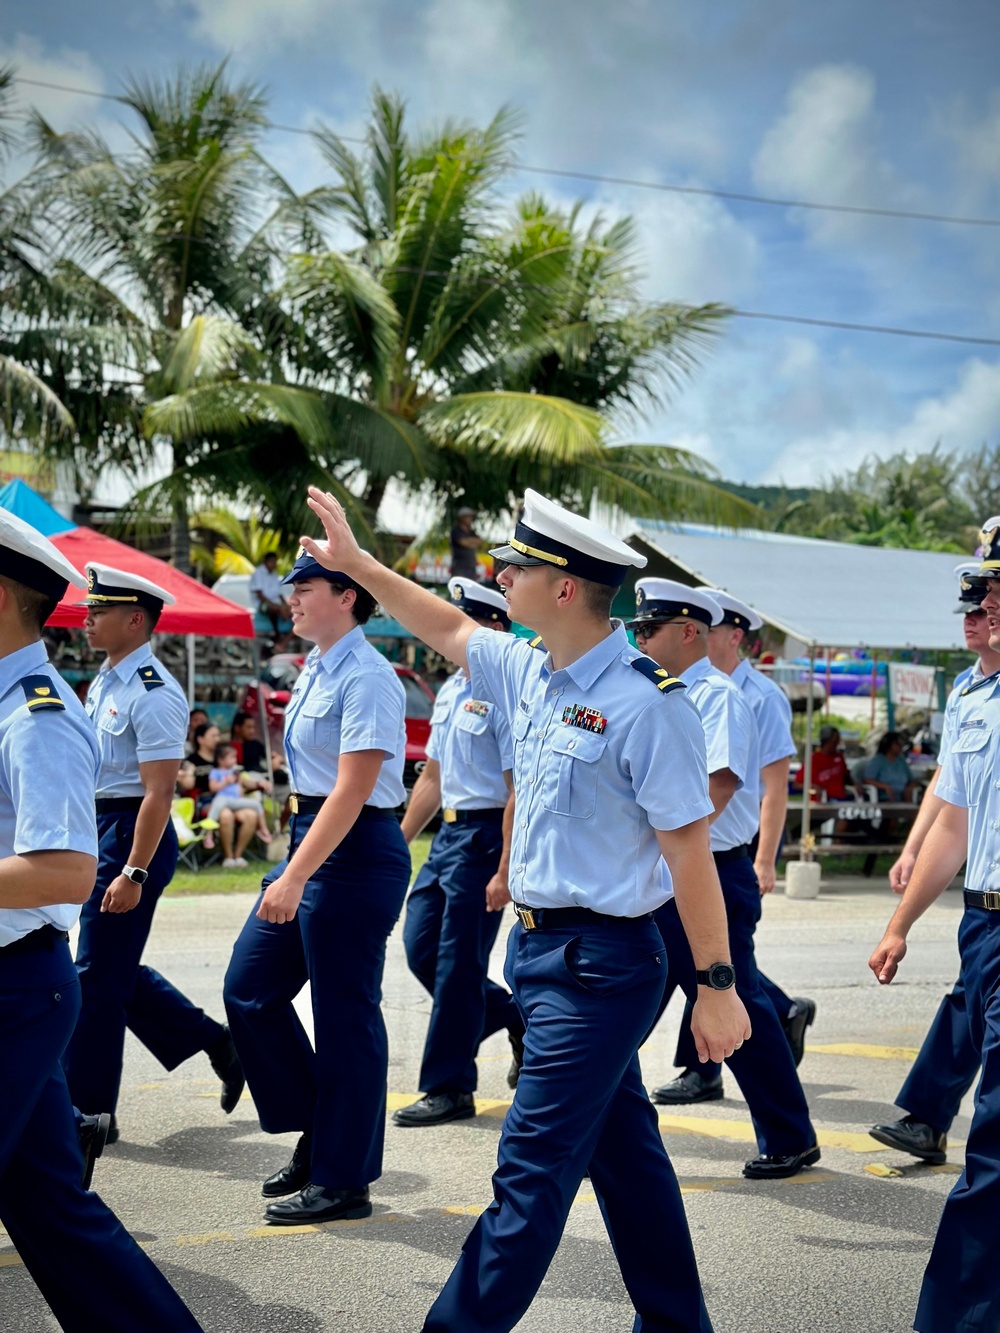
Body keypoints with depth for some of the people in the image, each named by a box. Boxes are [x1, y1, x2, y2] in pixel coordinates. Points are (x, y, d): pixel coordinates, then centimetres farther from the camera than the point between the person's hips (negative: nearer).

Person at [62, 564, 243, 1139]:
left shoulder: (153, 693, -18)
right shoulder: (105, 681, 12)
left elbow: (158, 793, -22)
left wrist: (133, 873, -25)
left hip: (136, 834, -10)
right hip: (101, 829, 10)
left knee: (99, 976, -2)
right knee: (116, 970, 15)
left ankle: (89, 1113, 9)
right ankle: (217, 1043, 27)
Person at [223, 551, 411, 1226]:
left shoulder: (366, 677, -17)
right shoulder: (318, 669, 11)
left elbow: (351, 792, -22)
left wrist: (294, 879, -24)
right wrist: (293, 871, 19)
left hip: (356, 853, -10)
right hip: (313, 841, 10)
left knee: (344, 1016, 0)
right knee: (250, 988, 12)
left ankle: (344, 1180, 13)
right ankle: (314, 1133, 26)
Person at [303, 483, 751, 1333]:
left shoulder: (644, 704, -19)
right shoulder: (530, 671, 5)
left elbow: (690, 850, -18)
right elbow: (446, 629, 24)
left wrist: (718, 986, -17)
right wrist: (355, 561, 26)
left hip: (598, 963, -8)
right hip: (540, 944, 8)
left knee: (533, 1168, -3)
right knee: (622, 1150, 17)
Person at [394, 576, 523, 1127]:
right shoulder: (451, 690, 13)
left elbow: (518, 791, -19)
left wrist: (504, 872, -21)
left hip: (484, 835, -9)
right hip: (447, 833, 9)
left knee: (457, 963, -3)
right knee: (420, 948, 11)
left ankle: (450, 1088, 8)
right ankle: (513, 1017, 28)